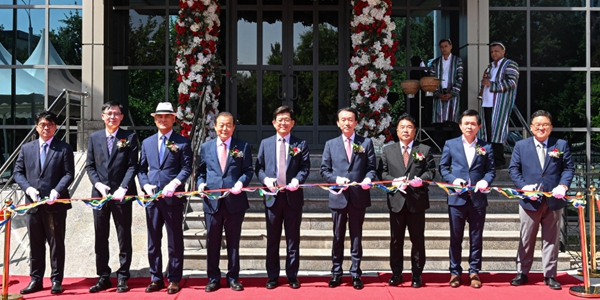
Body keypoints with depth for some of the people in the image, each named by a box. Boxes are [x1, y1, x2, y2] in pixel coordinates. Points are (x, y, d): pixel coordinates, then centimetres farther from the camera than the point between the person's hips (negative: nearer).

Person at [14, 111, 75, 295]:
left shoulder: (64, 148, 2)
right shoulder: (26, 148, 12)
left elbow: (68, 174, -4)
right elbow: (18, 172, 10)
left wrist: (57, 191, -19)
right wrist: (28, 188, -8)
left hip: (55, 203, -3)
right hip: (33, 203, 3)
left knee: (56, 243, 4)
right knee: (35, 244, 10)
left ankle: (57, 280, 11)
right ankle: (36, 280, 19)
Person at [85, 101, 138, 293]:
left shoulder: (129, 137, 1)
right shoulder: (94, 138, 10)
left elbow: (132, 166, -5)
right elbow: (90, 166, 10)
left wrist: (123, 188, -16)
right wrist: (98, 184, -7)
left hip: (121, 194, -3)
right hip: (99, 194, 3)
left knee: (124, 237, 4)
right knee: (100, 237, 7)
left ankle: (122, 278, 11)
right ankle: (103, 277, 16)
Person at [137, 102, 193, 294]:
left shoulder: (182, 142, 2)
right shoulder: (147, 142, 15)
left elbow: (186, 168, -5)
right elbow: (141, 168, 13)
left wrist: (173, 184, -20)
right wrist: (145, 184, -4)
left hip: (173, 197, -4)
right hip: (152, 197, 4)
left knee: (175, 241, 3)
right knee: (153, 241, 8)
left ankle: (174, 280, 12)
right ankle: (156, 279, 17)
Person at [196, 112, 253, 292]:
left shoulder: (243, 147, 4)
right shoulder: (206, 147, 9)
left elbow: (248, 170, 2)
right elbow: (201, 171, 14)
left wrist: (241, 182, -16)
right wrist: (201, 183, -5)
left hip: (235, 201, -1)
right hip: (212, 201, 1)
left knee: (233, 242, 8)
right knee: (212, 242, 7)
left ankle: (233, 278, 20)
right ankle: (213, 279, 19)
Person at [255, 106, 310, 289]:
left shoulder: (300, 144, 5)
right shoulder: (265, 143, 9)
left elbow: (305, 167, -2)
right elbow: (258, 167, 6)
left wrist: (298, 179, -21)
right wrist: (265, 179, -13)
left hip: (293, 196, -1)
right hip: (272, 196, 1)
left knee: (293, 238, 6)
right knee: (272, 239, 7)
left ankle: (292, 276, 16)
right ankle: (272, 276, 17)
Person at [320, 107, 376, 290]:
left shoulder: (366, 143, 5)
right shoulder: (330, 144, 7)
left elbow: (371, 167, 2)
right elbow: (324, 170, 4)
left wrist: (368, 179, -19)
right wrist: (336, 179, -14)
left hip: (359, 196, -1)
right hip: (338, 196, 1)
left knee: (356, 237, 7)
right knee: (338, 237, 9)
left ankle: (356, 274, 16)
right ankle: (336, 273, 19)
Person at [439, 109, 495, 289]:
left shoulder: (486, 147, 8)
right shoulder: (450, 144, 6)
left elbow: (491, 170, 6)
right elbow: (443, 167, 5)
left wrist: (485, 181, -15)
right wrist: (453, 179, -12)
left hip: (478, 198, 1)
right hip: (457, 198, -1)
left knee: (476, 238, 7)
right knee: (455, 238, 5)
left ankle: (474, 272, 17)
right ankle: (455, 272, 15)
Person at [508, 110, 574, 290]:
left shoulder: (561, 145, 5)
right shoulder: (521, 146, 5)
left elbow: (568, 168, 3)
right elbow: (513, 169, 2)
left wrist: (563, 185, -14)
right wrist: (524, 186, -12)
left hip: (554, 201, 0)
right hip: (530, 201, 0)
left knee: (551, 240, 7)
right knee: (526, 240, 8)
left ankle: (550, 275, 16)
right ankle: (522, 273, 17)